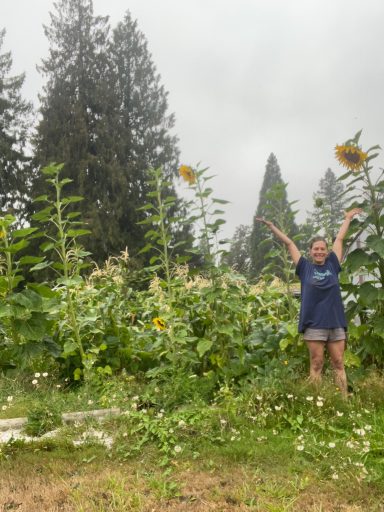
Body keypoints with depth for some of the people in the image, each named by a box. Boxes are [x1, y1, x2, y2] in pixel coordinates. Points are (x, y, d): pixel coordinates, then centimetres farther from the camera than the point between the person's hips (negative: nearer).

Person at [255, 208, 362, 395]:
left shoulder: (332, 264, 8)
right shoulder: (305, 267, 4)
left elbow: (339, 239, 18)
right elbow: (289, 243, 7)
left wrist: (348, 218, 30)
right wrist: (271, 226, 13)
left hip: (336, 322, 2)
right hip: (314, 324, -2)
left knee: (339, 364, 6)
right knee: (316, 364, 3)